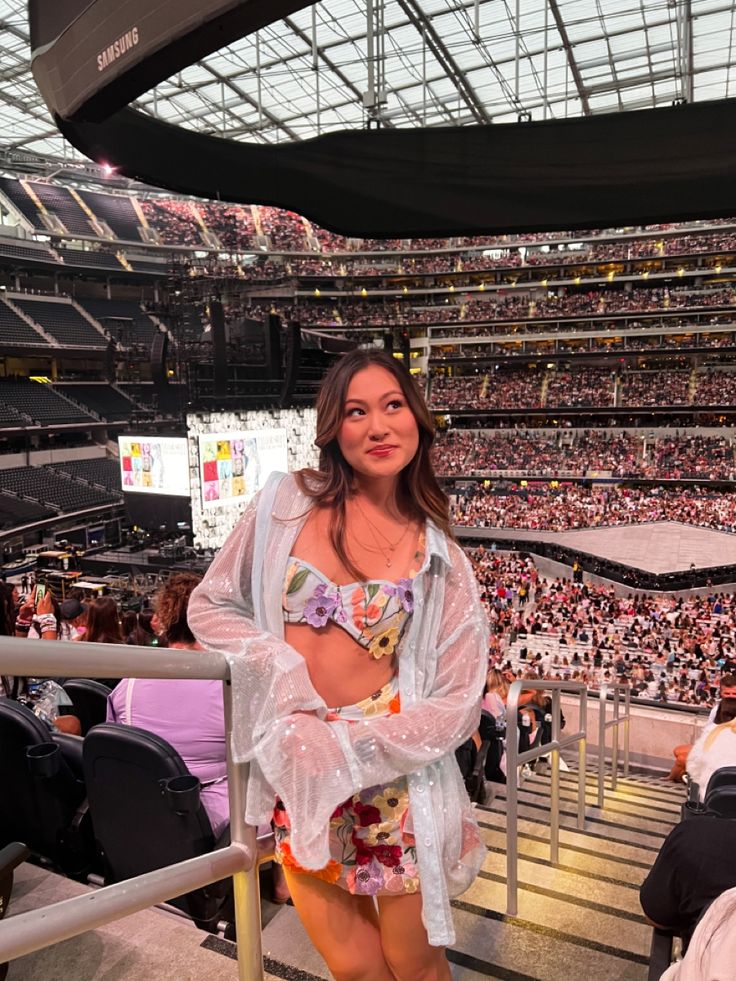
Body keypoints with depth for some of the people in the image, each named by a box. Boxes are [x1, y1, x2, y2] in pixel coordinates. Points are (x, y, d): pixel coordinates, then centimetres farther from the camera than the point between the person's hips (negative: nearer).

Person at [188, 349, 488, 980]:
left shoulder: (438, 556, -4)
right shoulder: (287, 502, -4)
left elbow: (459, 703, -6)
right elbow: (212, 605, 3)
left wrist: (346, 748, -16)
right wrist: (278, 669, -13)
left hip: (391, 776, 0)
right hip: (295, 773, 1)